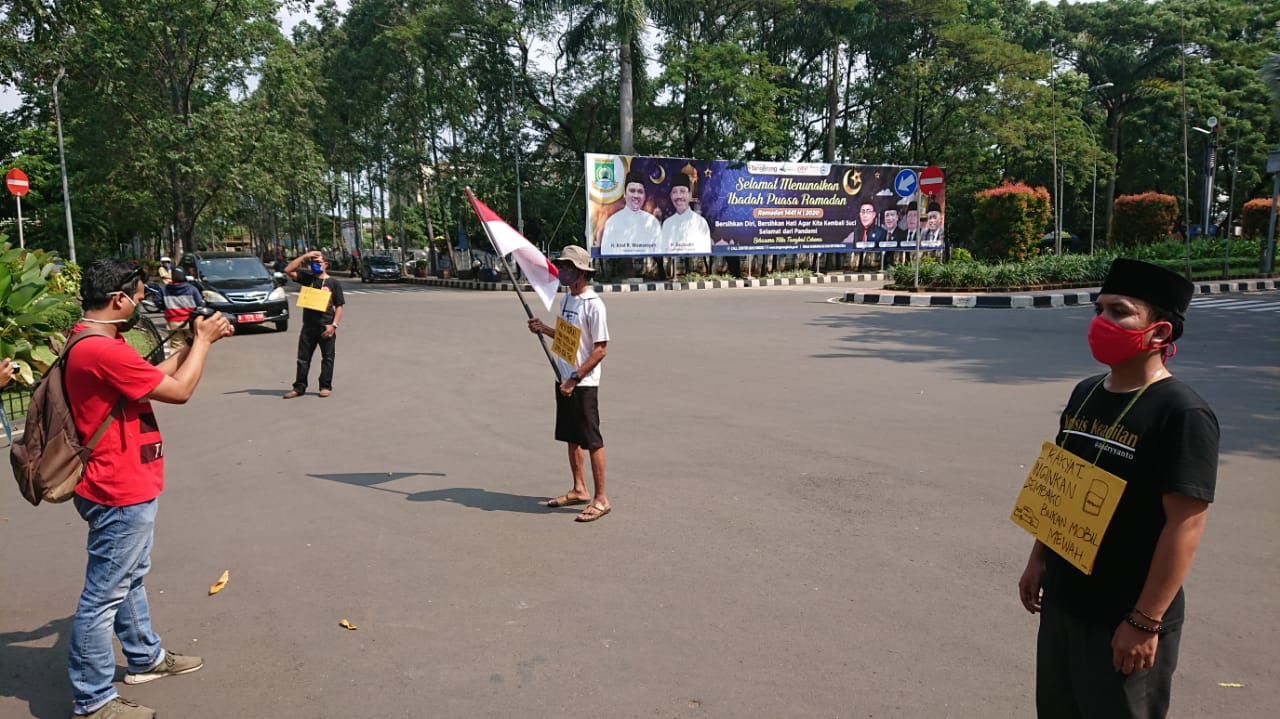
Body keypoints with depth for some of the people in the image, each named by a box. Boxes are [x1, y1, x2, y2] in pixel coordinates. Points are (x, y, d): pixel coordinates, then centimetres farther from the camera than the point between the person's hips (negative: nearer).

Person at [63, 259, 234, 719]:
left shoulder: (98, 343, 7)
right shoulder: (102, 351, -26)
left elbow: (152, 377, 15)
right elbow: (179, 390, -21)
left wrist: (195, 341, 10)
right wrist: (203, 340, -7)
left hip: (126, 487, 11)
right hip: (120, 494, -11)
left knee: (131, 578, 23)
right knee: (104, 596, 1)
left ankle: (145, 658, 40)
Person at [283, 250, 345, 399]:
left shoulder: (333, 282, 0)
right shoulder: (307, 277, 7)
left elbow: (339, 306, -1)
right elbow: (288, 270, -5)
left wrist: (334, 325, -11)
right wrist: (304, 256, -6)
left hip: (326, 327, -3)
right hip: (308, 326, 3)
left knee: (327, 358, 6)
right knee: (303, 358, 7)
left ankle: (326, 386, 15)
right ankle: (299, 387, 14)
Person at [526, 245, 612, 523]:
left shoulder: (593, 304, -16)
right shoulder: (567, 299, 11)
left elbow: (601, 348, -18)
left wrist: (575, 379, -20)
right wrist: (543, 329, 6)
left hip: (583, 384, -9)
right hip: (565, 380, 9)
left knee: (592, 440, -3)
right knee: (571, 438, 16)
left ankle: (601, 499, 4)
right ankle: (579, 490, 28)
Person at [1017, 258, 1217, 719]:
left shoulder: (1181, 413, -19)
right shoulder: (1085, 394, 5)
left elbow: (1186, 524, -21)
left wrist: (1145, 622, -21)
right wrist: (1038, 560, 14)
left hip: (1124, 619, -7)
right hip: (1062, 602, 7)